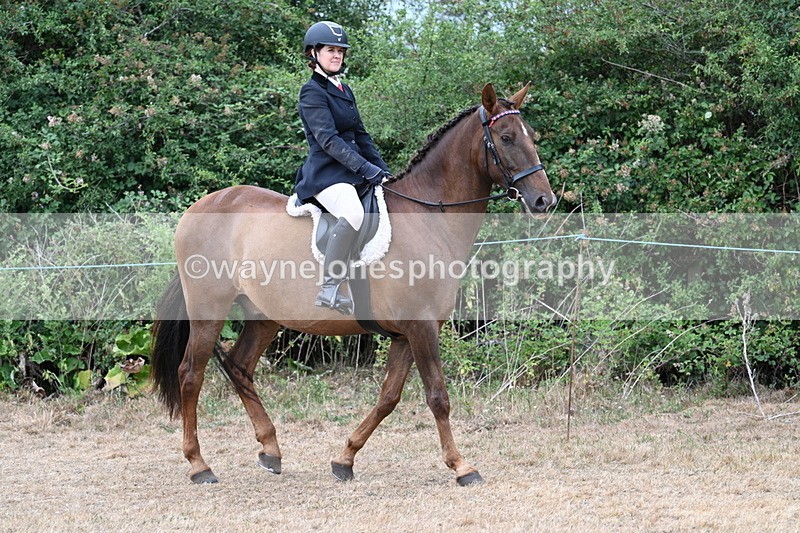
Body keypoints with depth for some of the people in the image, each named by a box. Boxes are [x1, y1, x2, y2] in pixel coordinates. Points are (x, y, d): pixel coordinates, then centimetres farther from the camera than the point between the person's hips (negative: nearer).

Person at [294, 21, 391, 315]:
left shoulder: (344, 90, 19)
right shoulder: (312, 92, -7)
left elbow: (360, 136, 22)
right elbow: (328, 139, -18)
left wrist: (383, 171, 10)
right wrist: (366, 168, -25)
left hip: (351, 171, 10)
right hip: (325, 174, -10)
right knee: (354, 213, -36)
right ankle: (329, 289, -35)